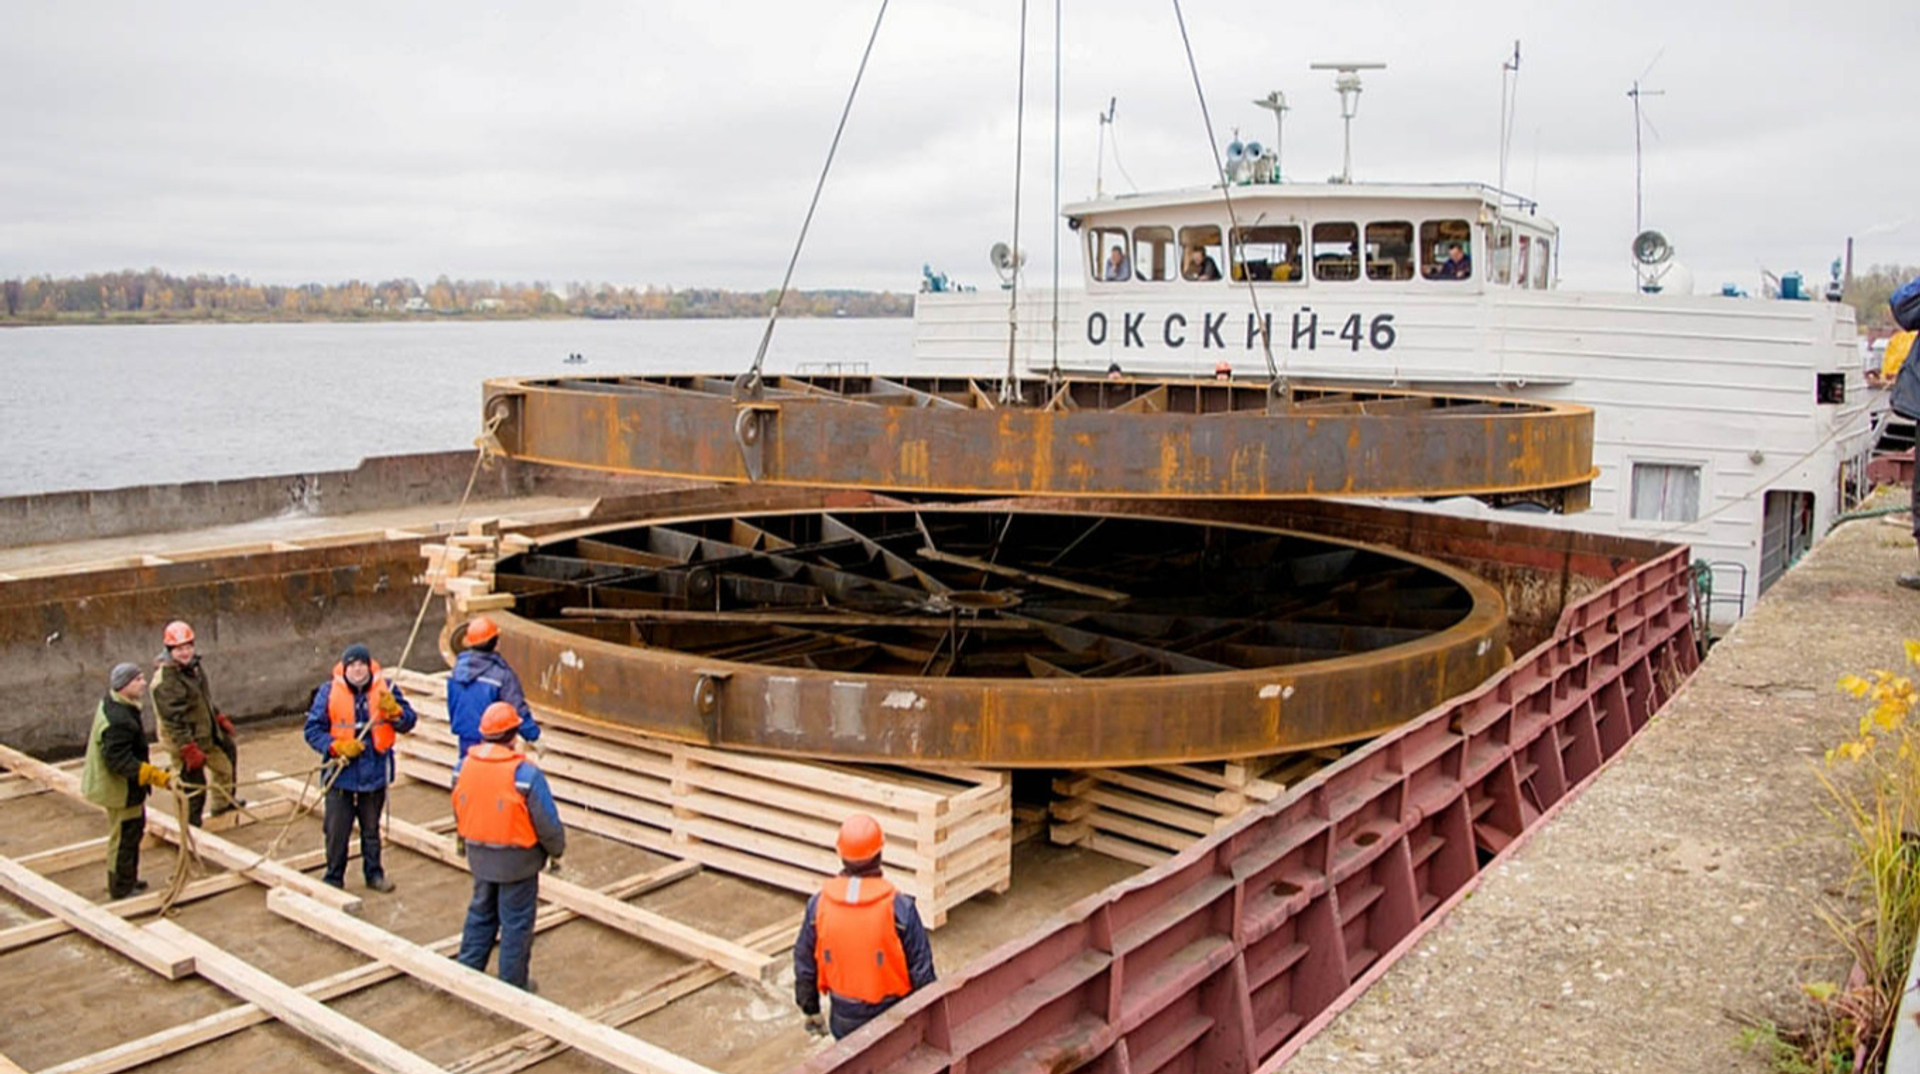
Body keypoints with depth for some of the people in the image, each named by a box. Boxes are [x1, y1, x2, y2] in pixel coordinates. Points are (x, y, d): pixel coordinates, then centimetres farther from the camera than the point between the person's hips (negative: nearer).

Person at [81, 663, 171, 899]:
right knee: (124, 836, 4)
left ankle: (128, 879, 37)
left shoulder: (110, 704, 3)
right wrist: (156, 776, -34)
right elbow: (119, 760, -32)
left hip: (123, 787, 11)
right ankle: (121, 888, 19)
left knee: (134, 831, 22)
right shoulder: (119, 720, -30)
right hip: (121, 789, -11)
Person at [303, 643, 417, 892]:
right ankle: (334, 878, 22)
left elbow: (408, 723, -4)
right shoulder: (329, 692, -7)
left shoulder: (385, 688, -3)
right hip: (341, 774, -1)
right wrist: (337, 747, -20)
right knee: (336, 830, 6)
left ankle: (374, 874, 31)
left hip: (375, 772, 2)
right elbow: (313, 730, -5)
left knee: (372, 829, 17)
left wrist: (394, 710, -25)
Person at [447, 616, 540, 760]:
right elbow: (517, 709, -19)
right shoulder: (500, 673, -22)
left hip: (465, 737, 6)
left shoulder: (460, 665, -3)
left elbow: (452, 702, 9)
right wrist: (533, 736, -10)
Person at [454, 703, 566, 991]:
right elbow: (547, 823, -16)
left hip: (479, 856, 5)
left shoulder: (463, 766, -6)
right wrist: (556, 851, 1)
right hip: (517, 859, -5)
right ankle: (513, 985, 20)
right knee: (516, 922, 9)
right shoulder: (525, 774, -24)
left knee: (480, 913, 24)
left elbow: (458, 813, 9)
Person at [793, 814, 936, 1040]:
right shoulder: (899, 907, -21)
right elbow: (921, 968, -13)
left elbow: (804, 964, -1)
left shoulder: (819, 905, -12)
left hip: (844, 1017, 3)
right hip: (891, 1015, -2)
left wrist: (811, 1010, 14)